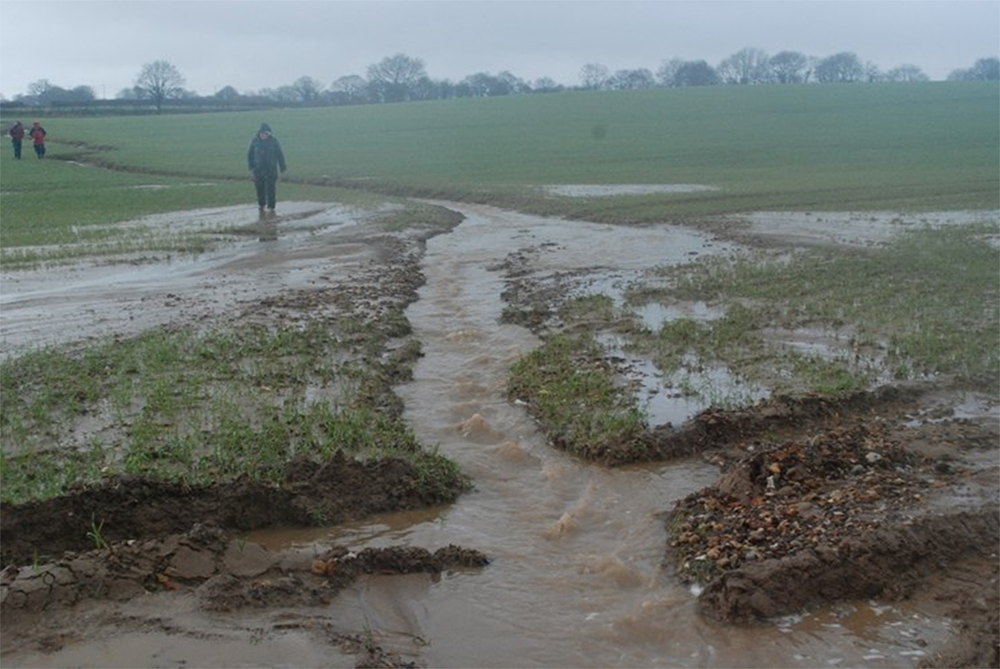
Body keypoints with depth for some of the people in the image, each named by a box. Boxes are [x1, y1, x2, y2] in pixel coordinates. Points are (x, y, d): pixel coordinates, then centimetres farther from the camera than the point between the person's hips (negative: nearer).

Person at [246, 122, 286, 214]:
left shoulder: (274, 141, -3)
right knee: (260, 188, 6)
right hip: (258, 169, 2)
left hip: (271, 169, -2)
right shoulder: (254, 141, 0)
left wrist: (282, 168, 2)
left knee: (270, 189, -6)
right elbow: (250, 155, 8)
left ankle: (271, 207, -2)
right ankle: (261, 205, 22)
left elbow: (280, 155, 2)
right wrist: (251, 166, 0)